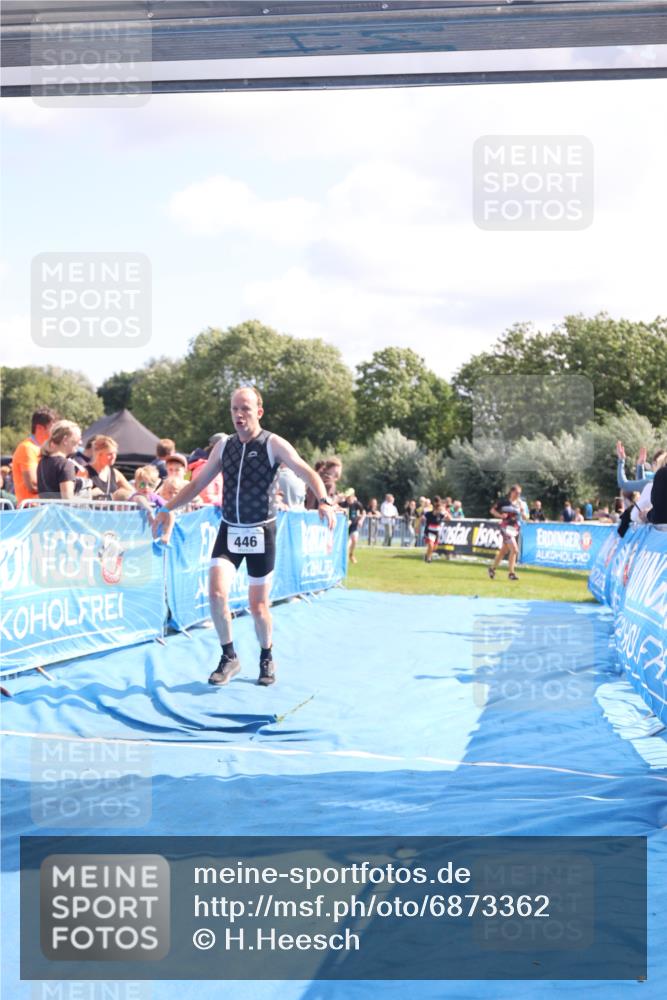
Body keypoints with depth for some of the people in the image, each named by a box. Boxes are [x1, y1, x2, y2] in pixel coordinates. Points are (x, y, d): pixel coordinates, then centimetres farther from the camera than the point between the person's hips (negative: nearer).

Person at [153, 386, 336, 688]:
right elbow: (197, 484, 13)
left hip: (261, 532, -3)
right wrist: (168, 509, 3)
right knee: (217, 593, -15)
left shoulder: (273, 444, -9)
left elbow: (307, 472, -21)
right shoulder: (223, 446, 6)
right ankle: (229, 657, 4)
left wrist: (323, 501, -39)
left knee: (258, 606, 3)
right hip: (229, 530, 3)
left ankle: (267, 659, 28)